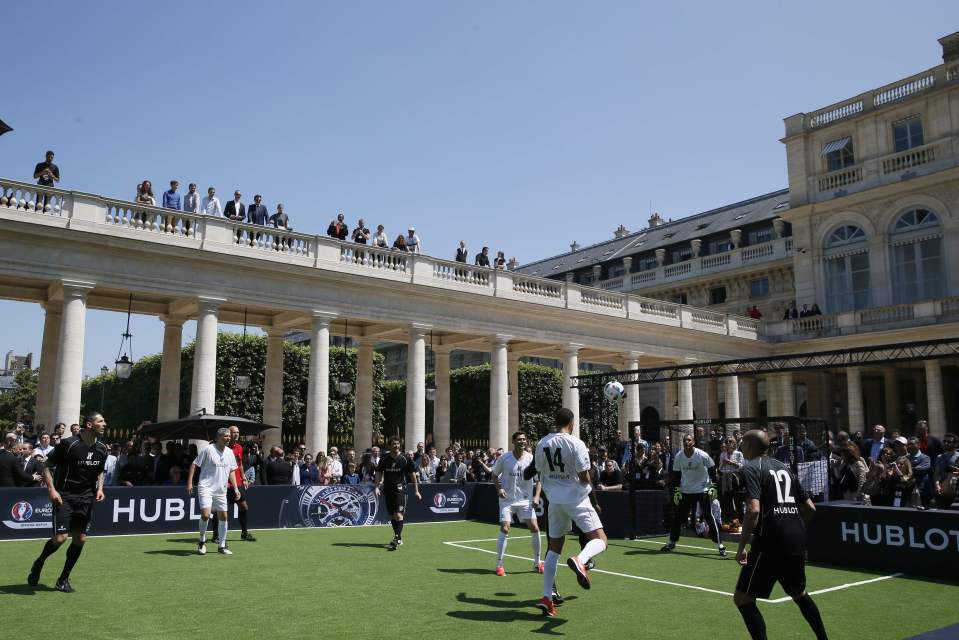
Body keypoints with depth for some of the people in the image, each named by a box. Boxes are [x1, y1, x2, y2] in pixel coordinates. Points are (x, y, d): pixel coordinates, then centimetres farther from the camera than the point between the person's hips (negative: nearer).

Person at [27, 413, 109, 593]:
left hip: (86, 498, 5)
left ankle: (63, 579, 18)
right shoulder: (68, 443, -13)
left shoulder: (102, 449, 4)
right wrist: (51, 489, -15)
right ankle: (38, 563, 19)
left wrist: (99, 488, 4)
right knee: (60, 538, -12)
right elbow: (46, 466, -5)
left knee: (80, 539, 2)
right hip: (64, 497, -5)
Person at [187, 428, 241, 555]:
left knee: (223, 516, 5)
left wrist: (236, 488, 9)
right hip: (206, 488, -6)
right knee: (205, 515, -17)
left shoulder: (230, 452, 8)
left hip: (221, 490, 6)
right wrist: (189, 482, -11)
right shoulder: (208, 450, -8)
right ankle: (202, 541, 8)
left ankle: (221, 546, 18)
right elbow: (194, 465, -4)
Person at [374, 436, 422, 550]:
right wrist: (377, 487, -5)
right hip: (388, 489, 4)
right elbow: (379, 473, 9)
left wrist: (416, 491, 2)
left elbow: (412, 475, 2)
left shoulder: (405, 459, -4)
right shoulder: (384, 459, 3)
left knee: (398, 514, -16)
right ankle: (398, 538, 25)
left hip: (400, 489, -4)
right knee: (392, 516, 11)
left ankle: (397, 539, -18)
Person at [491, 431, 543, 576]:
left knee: (535, 528, -4)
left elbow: (538, 479, 5)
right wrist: (499, 488, -11)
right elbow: (495, 475, 7)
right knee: (504, 529, -13)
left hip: (526, 500, 2)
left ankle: (537, 563, 15)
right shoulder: (504, 458, -7)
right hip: (507, 500, -2)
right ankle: (499, 565, 0)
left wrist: (536, 496, -8)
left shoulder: (531, 458, -3)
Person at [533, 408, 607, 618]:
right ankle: (580, 560, -34)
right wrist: (587, 483, 8)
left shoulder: (542, 443, 3)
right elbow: (584, 477, -14)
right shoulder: (576, 443, -13)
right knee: (600, 540, -2)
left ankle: (547, 598, 11)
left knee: (554, 548, 14)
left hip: (555, 501, 6)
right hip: (576, 499, -5)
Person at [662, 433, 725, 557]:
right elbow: (676, 474, 7)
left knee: (709, 517, -5)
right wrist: (677, 490, 3)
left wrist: (712, 487, -6)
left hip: (703, 490, -3)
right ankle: (672, 542, 19)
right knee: (678, 517, 5)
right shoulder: (678, 456, -4)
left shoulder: (702, 455, -13)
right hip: (685, 491, 3)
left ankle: (719, 544, 6)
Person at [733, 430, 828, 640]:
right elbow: (810, 508, 18)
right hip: (797, 542, 8)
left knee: (742, 598, 2)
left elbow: (753, 510, -20)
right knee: (799, 594, 30)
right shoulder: (783, 467, 16)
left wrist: (741, 547, -14)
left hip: (770, 543, -8)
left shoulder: (749, 469, -6)